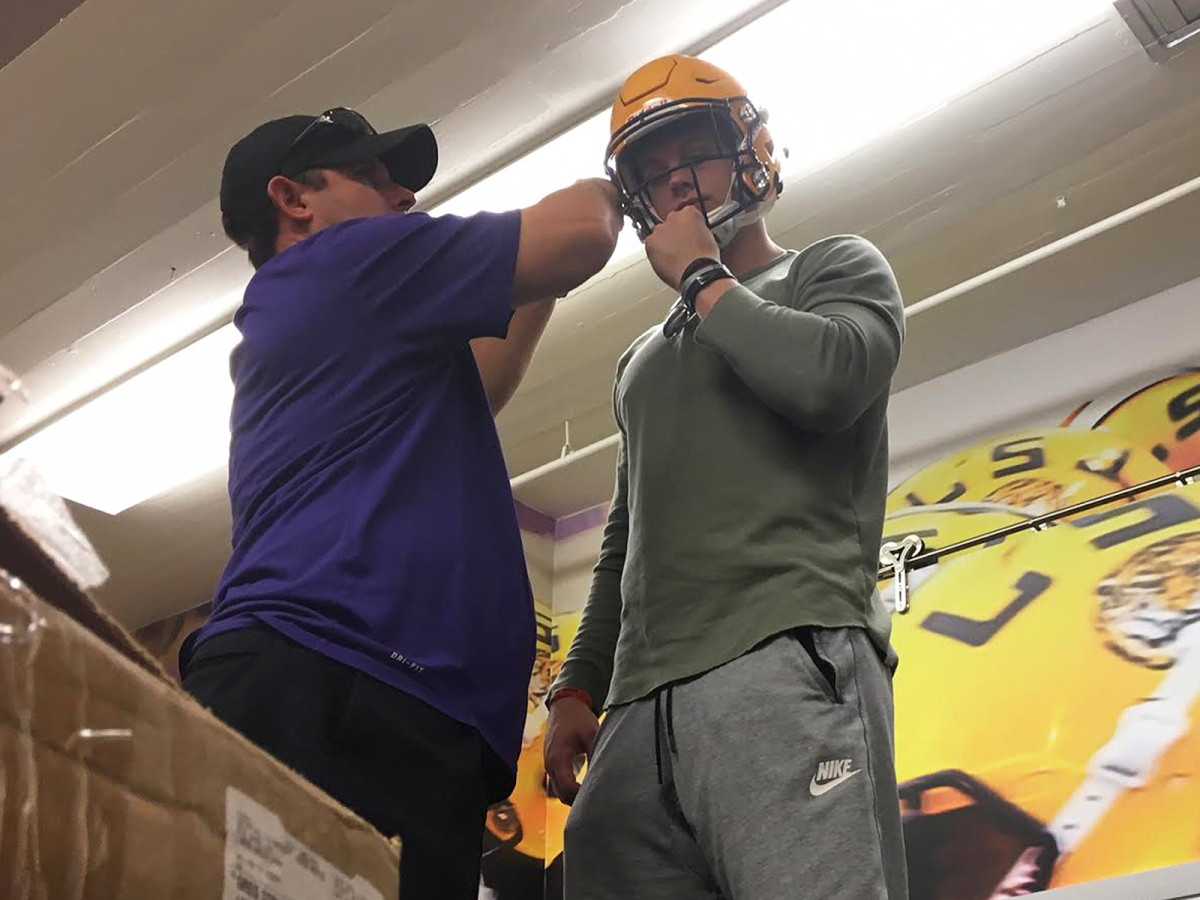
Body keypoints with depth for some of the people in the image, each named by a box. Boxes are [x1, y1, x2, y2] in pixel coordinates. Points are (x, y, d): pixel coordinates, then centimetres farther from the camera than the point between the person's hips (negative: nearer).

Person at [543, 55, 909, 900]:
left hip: (787, 669, -6)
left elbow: (827, 379, -11)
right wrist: (579, 686, 18)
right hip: (641, 708, 6)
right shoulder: (644, 359, 32)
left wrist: (702, 278, 4)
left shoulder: (836, 269, 14)